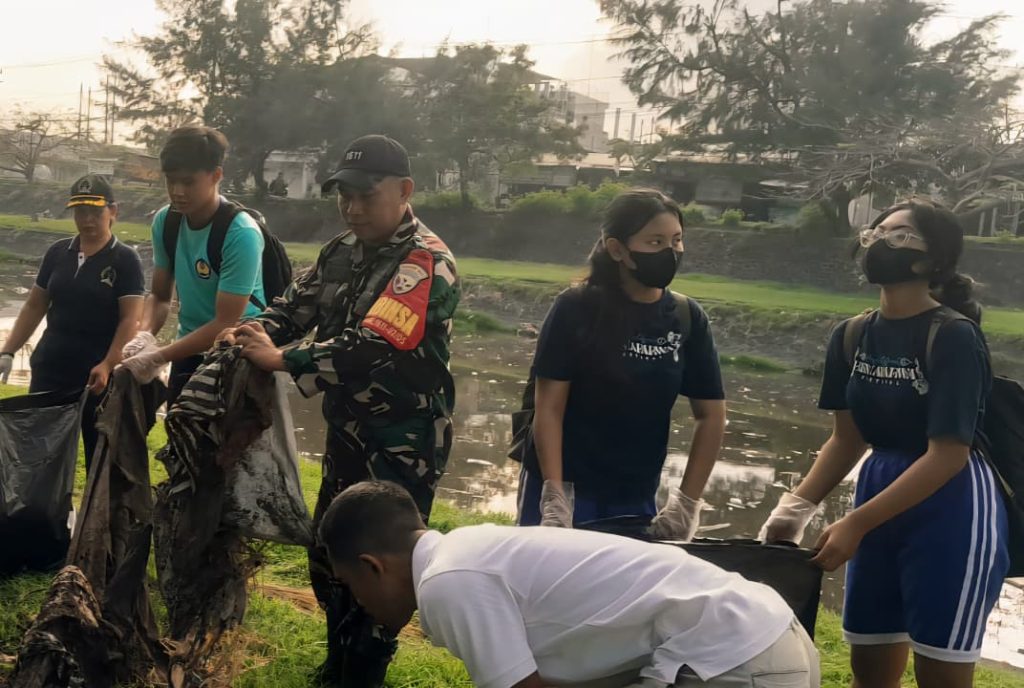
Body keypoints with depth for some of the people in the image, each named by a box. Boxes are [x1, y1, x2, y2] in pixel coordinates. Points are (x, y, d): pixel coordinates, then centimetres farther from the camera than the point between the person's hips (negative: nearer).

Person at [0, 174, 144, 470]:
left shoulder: (125, 260, -6)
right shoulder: (57, 252, 8)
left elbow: (130, 319, -13)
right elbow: (34, 306, 14)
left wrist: (108, 366, -25)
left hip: (99, 376, -5)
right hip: (50, 370, 5)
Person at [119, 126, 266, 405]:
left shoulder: (240, 233, -23)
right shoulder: (165, 221, -3)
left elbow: (225, 323, -23)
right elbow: (160, 296, 6)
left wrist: (159, 357, -24)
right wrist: (144, 334, -16)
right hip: (189, 353, 6)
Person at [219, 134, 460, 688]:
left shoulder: (427, 264, -21)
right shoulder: (344, 250, 6)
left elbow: (371, 346, -30)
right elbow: (298, 305, 6)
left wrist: (280, 359, -26)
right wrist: (249, 334, -14)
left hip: (403, 446, -8)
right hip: (348, 433, 9)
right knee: (327, 558, 20)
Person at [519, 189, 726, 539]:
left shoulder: (687, 318, -1)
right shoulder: (576, 309, -11)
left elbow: (711, 414, 4)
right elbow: (549, 408, -11)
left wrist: (687, 501, -2)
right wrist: (554, 498, -18)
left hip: (636, 496, 3)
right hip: (566, 487, -3)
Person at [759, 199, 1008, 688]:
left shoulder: (953, 338, -18)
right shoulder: (852, 336, 2)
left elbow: (947, 454, -21)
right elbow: (848, 438, 7)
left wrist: (855, 524, -23)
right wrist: (799, 505, -7)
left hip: (951, 509, -6)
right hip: (880, 493, 7)